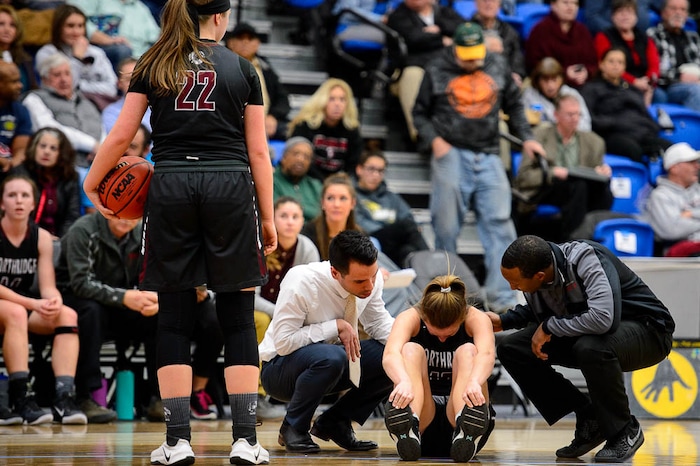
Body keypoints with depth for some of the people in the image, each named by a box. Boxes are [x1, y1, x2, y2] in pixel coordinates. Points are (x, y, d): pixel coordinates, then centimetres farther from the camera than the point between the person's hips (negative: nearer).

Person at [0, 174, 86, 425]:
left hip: (24, 305, 5)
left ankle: (64, 398, -32)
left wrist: (54, 301, -26)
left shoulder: (41, 237, 1)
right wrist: (33, 304, -26)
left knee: (68, 315, -20)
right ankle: (21, 399, -41)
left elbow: (48, 286, -2)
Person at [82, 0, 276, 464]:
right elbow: (258, 152, 5)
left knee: (175, 320, 5)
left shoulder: (152, 67, 9)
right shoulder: (241, 69, 7)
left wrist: (91, 185, 20)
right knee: (238, 320, 3)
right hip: (229, 187, -1)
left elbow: (120, 136, 6)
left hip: (171, 187, 1)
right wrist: (267, 217, 10)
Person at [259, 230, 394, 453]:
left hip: (326, 364, 6)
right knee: (331, 357, -38)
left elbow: (380, 324, 3)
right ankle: (294, 428, -12)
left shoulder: (372, 278, -12)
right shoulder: (301, 282, -29)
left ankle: (334, 423, 1)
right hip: (279, 368, -6)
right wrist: (336, 327, -29)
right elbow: (283, 342, -26)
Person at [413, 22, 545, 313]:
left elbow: (514, 105, 19)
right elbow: (420, 113, 9)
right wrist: (433, 139, -7)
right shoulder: (437, 72, 3)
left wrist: (526, 137, 7)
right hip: (451, 155, -2)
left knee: (499, 224, -7)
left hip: (488, 157, 2)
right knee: (447, 226, 0)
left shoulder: (498, 68, 9)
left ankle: (501, 298, -7)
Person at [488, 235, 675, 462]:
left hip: (646, 330, -8)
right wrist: (503, 321, 0)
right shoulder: (530, 269, -9)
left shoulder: (585, 259, -30)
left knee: (590, 347, -40)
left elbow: (603, 318, -44)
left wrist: (549, 327, -31)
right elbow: (536, 310, 16)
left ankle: (625, 431, -14)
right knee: (511, 349, -7)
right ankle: (588, 419, 1)